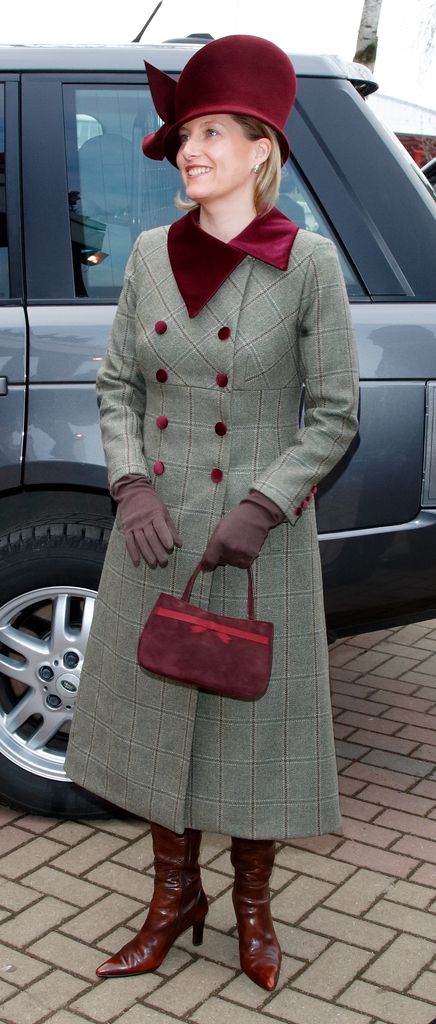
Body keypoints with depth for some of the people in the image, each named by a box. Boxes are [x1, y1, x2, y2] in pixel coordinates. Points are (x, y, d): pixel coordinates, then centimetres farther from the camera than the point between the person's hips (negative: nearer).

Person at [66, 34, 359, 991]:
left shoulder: (307, 263, -9)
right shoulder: (152, 254, 3)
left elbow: (334, 415, -6)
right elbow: (118, 384, 7)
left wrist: (260, 509, -16)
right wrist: (132, 483, -8)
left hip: (259, 538, -4)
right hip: (156, 532, 4)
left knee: (251, 715, 9)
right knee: (154, 710, 13)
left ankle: (253, 904, 33)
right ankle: (174, 897, 34)